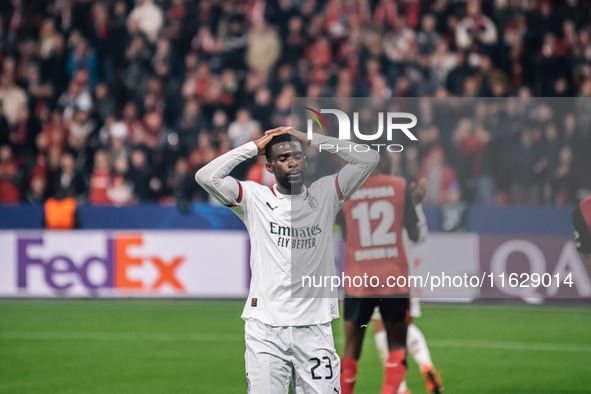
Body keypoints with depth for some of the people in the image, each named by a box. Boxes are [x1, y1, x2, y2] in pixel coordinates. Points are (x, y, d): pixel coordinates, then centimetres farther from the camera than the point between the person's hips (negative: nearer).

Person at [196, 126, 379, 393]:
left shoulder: (324, 195, 11)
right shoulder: (255, 199, 7)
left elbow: (369, 159, 5)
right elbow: (206, 177, -5)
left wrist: (311, 139, 6)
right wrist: (254, 147, 2)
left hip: (315, 329, 1)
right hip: (265, 330, -1)